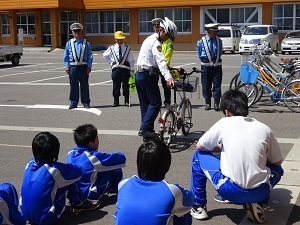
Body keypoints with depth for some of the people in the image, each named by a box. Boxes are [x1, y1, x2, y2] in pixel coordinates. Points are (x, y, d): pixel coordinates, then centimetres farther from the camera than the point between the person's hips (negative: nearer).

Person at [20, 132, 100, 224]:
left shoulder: (29, 165, 0)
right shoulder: (55, 169, -17)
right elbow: (78, 170, -1)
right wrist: (68, 167, 20)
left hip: (26, 215, 7)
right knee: (69, 183, 1)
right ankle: (80, 205, 23)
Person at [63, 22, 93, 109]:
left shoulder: (86, 43, 5)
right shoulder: (69, 43, 7)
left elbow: (90, 56, 4)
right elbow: (66, 56, 9)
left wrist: (89, 66, -3)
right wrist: (67, 67, 2)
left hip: (83, 67, -1)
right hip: (73, 67, 1)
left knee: (84, 85, 4)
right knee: (73, 85, 5)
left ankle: (86, 103, 11)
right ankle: (73, 102, 13)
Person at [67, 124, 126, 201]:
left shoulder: (71, 153, -5)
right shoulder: (93, 157, -25)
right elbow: (121, 158, -19)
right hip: (91, 194, -8)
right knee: (115, 168, -3)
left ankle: (109, 186, 34)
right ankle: (116, 188, 20)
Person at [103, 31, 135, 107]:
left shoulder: (127, 48, 4)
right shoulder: (112, 48, 7)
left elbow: (131, 60, 3)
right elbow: (105, 55, 21)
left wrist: (132, 70, -4)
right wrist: (110, 62, 11)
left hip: (126, 68, -1)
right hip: (115, 68, 1)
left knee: (126, 85, 2)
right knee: (116, 85, 3)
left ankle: (127, 101, 10)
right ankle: (116, 101, 11)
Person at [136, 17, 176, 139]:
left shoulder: (150, 39, 19)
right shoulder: (155, 42, -14)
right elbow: (161, 61, -28)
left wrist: (171, 69, 28)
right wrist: (168, 77, -39)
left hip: (140, 74, 10)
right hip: (148, 75, -10)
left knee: (145, 104, 12)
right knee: (156, 103, -6)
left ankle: (146, 131, 15)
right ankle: (145, 128, -12)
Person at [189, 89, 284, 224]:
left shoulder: (224, 123, 1)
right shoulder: (264, 128, 7)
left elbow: (199, 146, 12)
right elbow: (277, 161, 16)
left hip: (230, 190, -2)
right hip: (260, 192, 3)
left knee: (199, 156, 21)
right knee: (277, 169, 35)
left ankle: (198, 207, 25)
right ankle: (256, 203, 15)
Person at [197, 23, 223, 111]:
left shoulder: (219, 41, 5)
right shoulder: (201, 41, -3)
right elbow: (199, 54, 9)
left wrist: (217, 59, 10)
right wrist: (204, 60, 6)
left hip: (217, 66, 1)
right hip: (206, 66, -1)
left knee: (217, 85, -1)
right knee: (206, 85, 4)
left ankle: (216, 104, 3)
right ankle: (207, 103, 16)